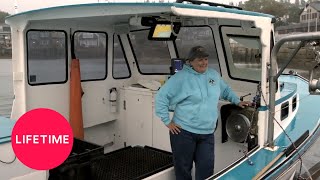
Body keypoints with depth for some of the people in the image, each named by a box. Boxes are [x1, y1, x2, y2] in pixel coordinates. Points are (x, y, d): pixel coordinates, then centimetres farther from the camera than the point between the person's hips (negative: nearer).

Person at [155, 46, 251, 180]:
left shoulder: (214, 75, 10)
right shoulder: (181, 77, -8)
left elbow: (226, 90, 29)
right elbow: (161, 97, -8)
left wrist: (237, 101, 15)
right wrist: (167, 121, -8)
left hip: (207, 134, 4)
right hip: (183, 131, -4)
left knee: (206, 169, 1)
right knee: (183, 169, 8)